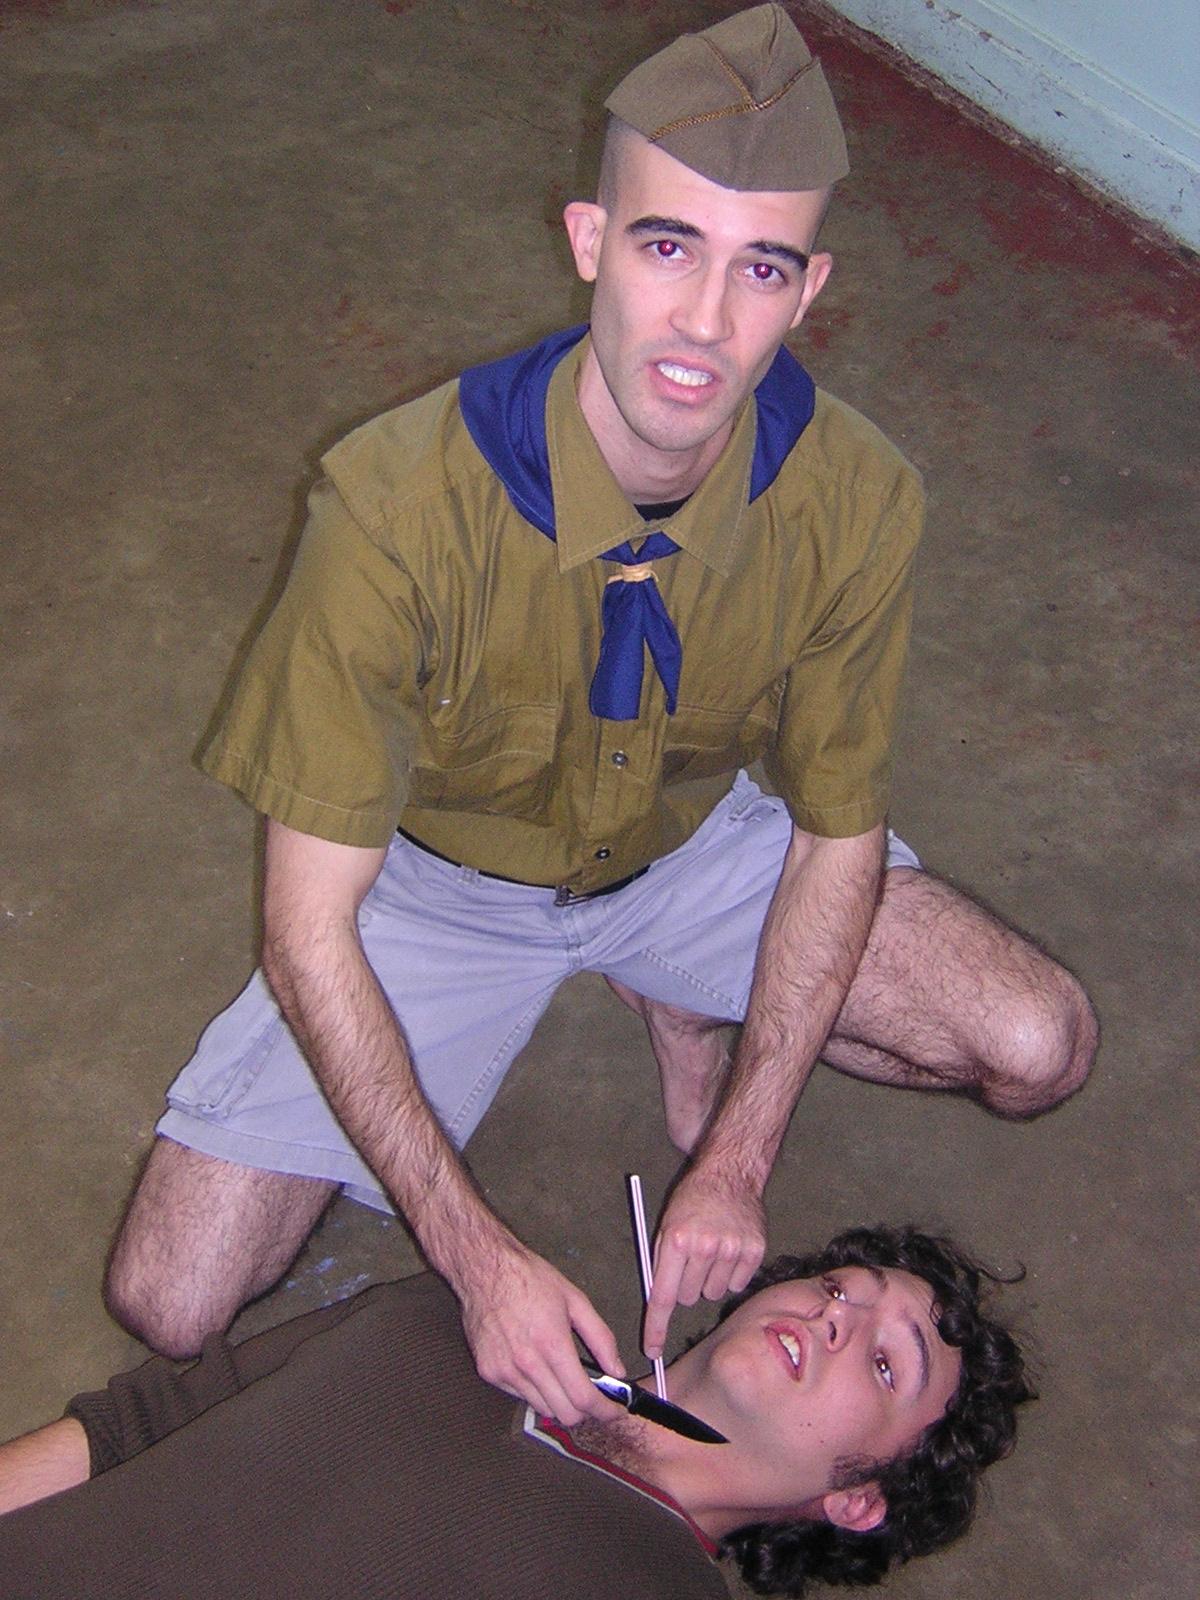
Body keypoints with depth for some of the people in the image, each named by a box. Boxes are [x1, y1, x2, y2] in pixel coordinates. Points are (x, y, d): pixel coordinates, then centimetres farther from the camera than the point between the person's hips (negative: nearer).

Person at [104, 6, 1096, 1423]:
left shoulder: (855, 500, -24)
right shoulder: (398, 507, -34)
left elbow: (839, 834, -11)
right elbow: (308, 925, -28)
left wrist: (733, 1166, -19)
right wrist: (476, 1254, -33)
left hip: (690, 844, 2)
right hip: (446, 878, -1)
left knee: (1041, 1051, -15)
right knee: (170, 1302, -8)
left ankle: (681, 1004, 11)